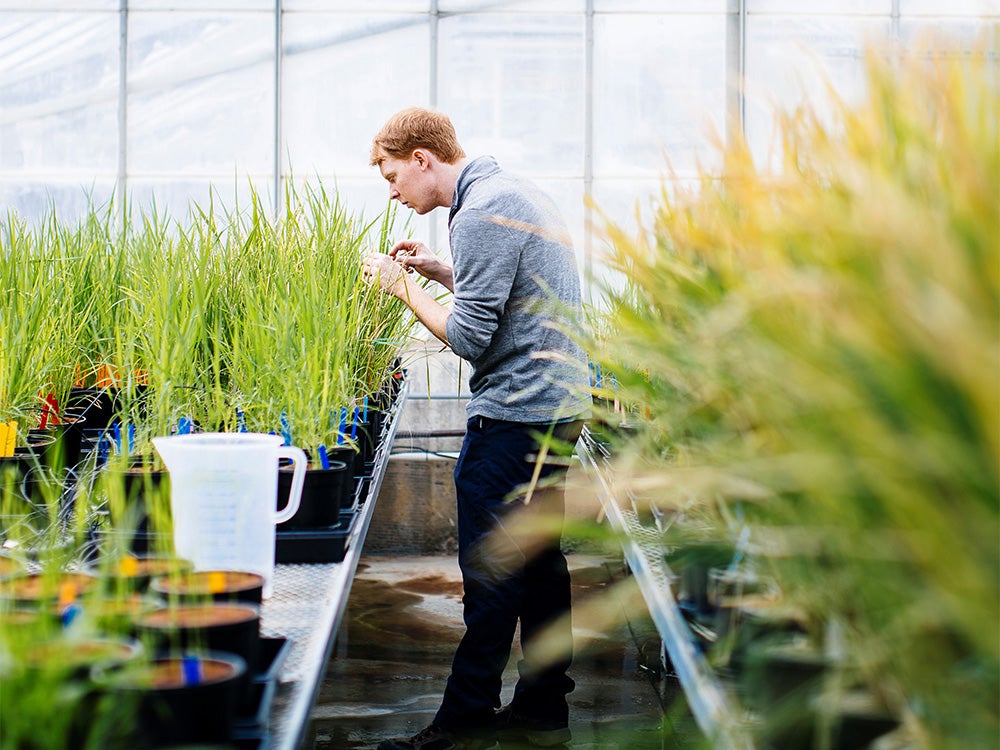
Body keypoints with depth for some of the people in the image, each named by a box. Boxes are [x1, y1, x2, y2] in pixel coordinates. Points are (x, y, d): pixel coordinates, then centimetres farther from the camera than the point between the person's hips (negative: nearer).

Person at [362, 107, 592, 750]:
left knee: (491, 573, -4)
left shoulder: (480, 214, -16)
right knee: (539, 560, 14)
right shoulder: (518, 192, 16)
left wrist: (405, 287, -7)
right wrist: (444, 273, 15)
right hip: (559, 405, 10)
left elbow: (470, 338, -19)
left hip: (514, 416, -10)